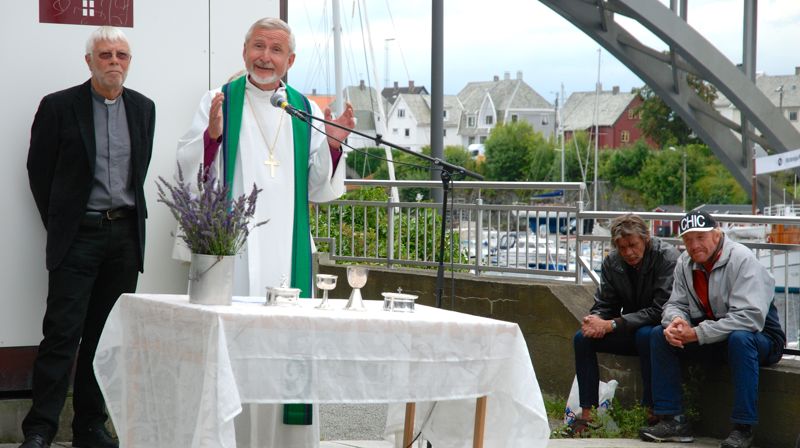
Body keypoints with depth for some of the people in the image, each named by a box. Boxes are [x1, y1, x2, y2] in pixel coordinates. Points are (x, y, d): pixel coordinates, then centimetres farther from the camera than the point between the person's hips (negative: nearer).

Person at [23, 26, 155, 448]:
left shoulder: (143, 108, 10)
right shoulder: (59, 106, -3)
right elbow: (39, 168, 2)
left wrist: (129, 215, 13)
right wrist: (57, 221, 2)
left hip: (125, 235, 4)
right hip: (78, 235, -4)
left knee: (107, 335, 7)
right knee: (62, 333, -8)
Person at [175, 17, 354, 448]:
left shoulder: (306, 112, 12)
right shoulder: (218, 102, 6)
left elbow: (319, 190, 9)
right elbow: (188, 170, 0)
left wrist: (332, 146, -7)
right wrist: (211, 135, -18)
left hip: (287, 251, 2)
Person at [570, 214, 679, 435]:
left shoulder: (667, 257, -20)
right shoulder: (612, 262, -1)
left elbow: (661, 310, -26)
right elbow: (604, 304, 5)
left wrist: (612, 325, -27)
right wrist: (595, 320, -21)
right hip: (630, 331, 6)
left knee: (645, 335, -38)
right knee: (582, 338, -12)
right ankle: (587, 413, -12)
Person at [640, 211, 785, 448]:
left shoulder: (742, 259, -22)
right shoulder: (685, 263, 0)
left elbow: (750, 317, -31)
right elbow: (676, 304, 5)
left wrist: (697, 334, -32)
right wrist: (676, 321, -22)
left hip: (761, 338, -7)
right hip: (712, 336, 7)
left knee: (740, 339, -39)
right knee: (660, 335, -7)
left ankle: (743, 428, -31)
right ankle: (672, 420, -7)